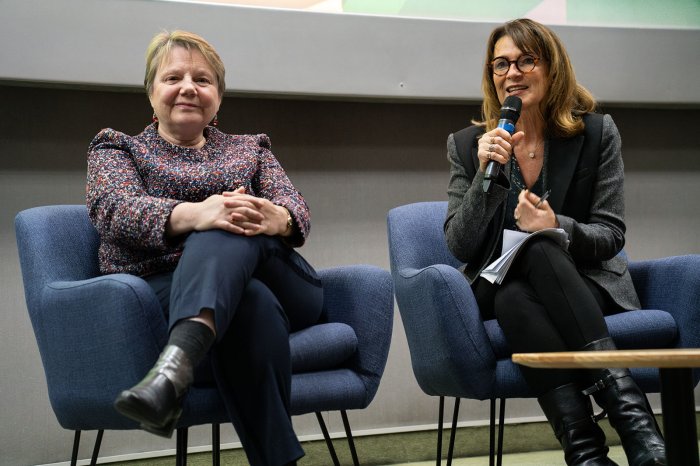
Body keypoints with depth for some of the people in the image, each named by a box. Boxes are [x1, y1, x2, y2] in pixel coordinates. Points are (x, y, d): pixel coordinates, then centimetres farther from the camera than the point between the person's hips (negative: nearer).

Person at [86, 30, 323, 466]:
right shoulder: (117, 148, 19)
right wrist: (194, 215, -28)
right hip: (165, 291, -2)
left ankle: (174, 366, -58)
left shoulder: (250, 148, 26)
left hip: (278, 285, 2)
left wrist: (274, 217, -23)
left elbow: (297, 210, 6)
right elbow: (114, 208, -5)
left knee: (233, 228, -33)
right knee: (251, 303, -37)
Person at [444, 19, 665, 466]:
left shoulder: (597, 133, 2)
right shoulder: (468, 145, 4)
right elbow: (460, 247, -3)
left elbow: (611, 237, -2)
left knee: (538, 249, -35)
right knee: (516, 298, -36)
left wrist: (557, 227, -24)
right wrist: (486, 175, -18)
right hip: (502, 291, 1)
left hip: (585, 285, -1)